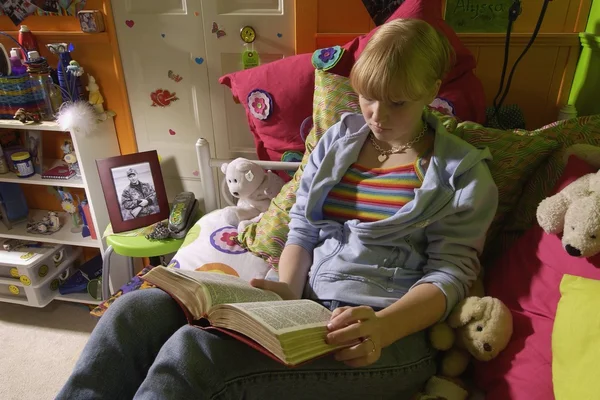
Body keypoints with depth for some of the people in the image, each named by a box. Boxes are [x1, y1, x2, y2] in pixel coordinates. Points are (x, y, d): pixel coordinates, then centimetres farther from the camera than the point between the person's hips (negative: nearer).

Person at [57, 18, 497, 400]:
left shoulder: (464, 172, 3)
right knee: (137, 311, -17)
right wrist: (287, 292, -8)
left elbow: (450, 273, -4)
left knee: (194, 351, -28)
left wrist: (383, 326, -22)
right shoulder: (337, 141, 13)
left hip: (394, 329, -4)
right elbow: (302, 231, 11)